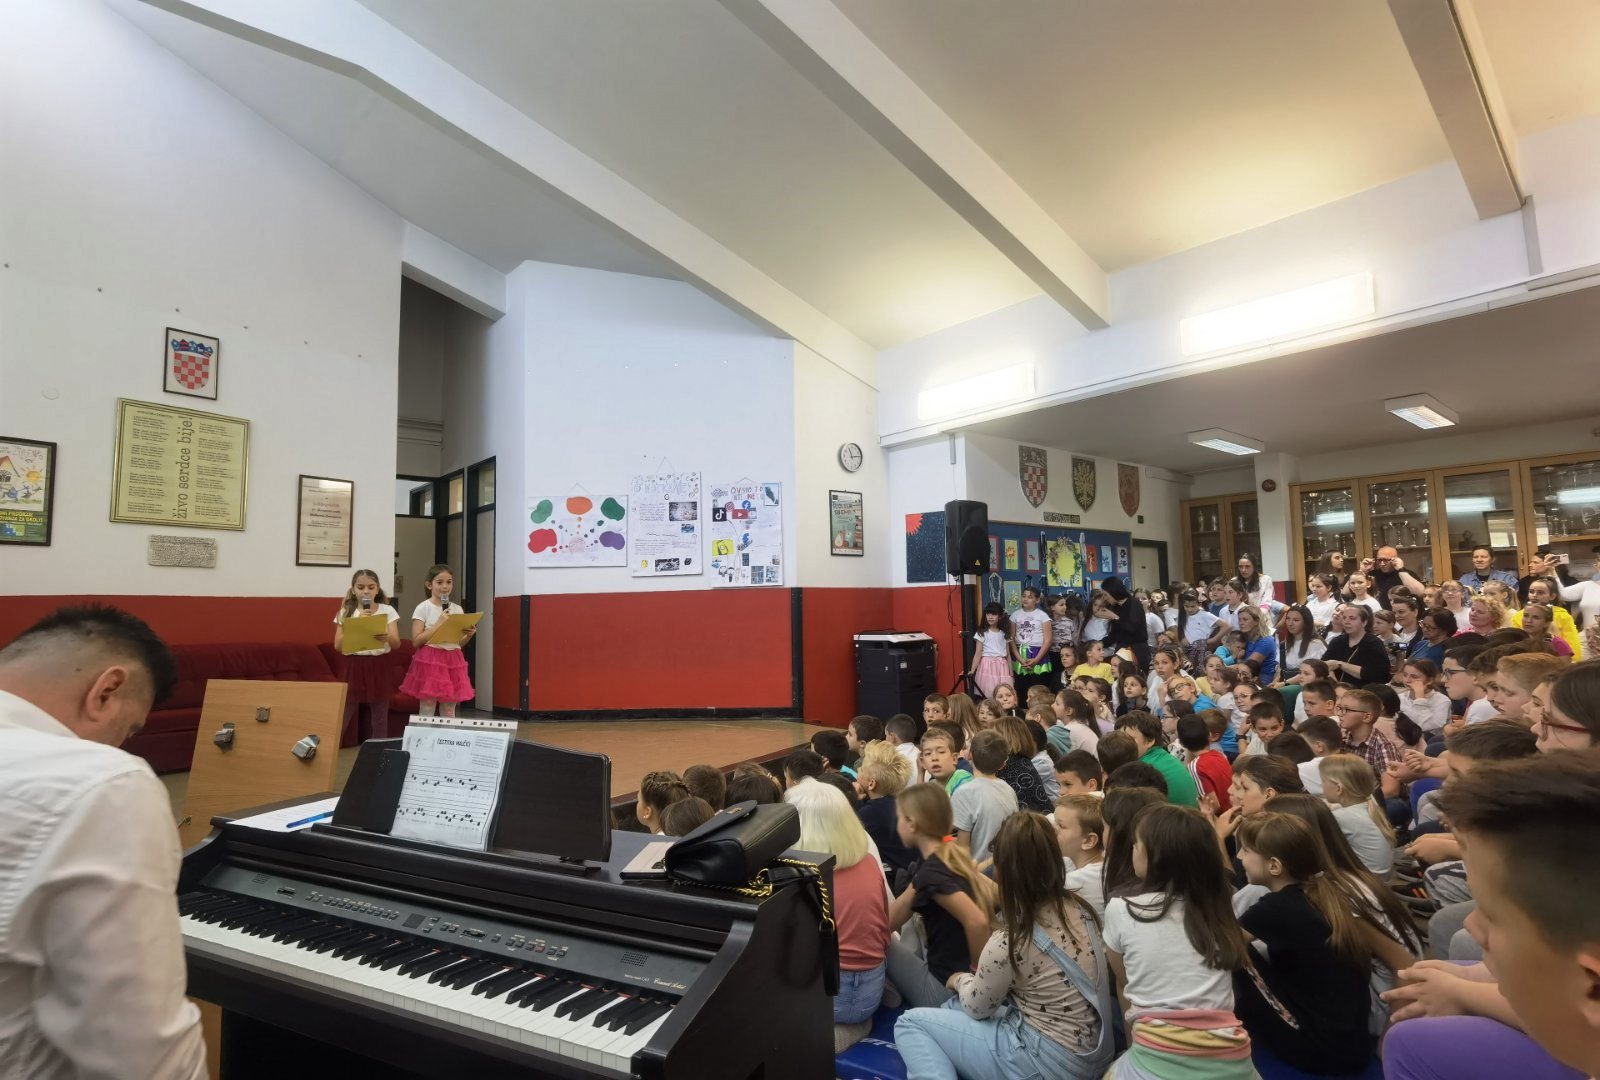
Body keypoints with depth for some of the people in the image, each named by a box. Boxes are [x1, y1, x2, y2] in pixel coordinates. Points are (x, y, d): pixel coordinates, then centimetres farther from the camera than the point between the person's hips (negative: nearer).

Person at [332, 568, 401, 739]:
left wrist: (387, 637, -31)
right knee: (343, 717, -1)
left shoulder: (387, 611, 0)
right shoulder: (346, 613, 3)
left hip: (379, 667, 0)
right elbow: (338, 645, -5)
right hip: (353, 667, 0)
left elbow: (396, 643, -8)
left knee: (379, 719, 6)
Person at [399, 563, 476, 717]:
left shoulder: (458, 609, 9)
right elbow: (416, 641, -11)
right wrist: (438, 624, -17)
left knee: (449, 712, 9)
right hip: (430, 661, -4)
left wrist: (469, 635, -6)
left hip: (452, 661, 4)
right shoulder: (423, 608, -5)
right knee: (427, 711, 0)